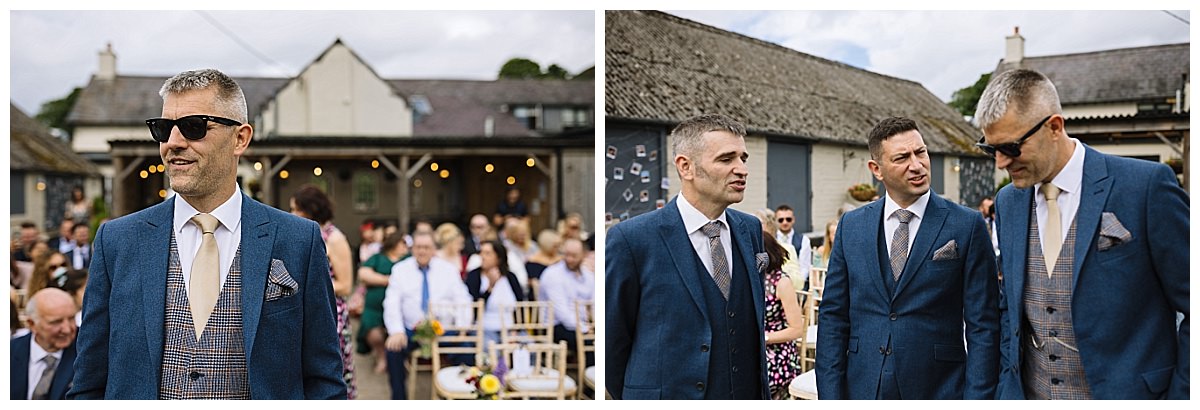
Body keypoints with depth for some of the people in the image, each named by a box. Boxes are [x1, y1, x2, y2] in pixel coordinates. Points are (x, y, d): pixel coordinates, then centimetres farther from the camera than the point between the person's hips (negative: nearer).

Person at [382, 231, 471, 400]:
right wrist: (396, 331, -18)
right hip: (411, 330, 0)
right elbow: (392, 304, 0)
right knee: (394, 349, -30)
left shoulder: (448, 269, 10)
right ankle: (398, 400, -13)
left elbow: (463, 300, 4)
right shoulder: (400, 269, 8)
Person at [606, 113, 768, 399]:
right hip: (670, 395, -4)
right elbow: (613, 342, -7)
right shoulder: (631, 239, -14)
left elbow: (754, 324, 11)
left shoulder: (751, 229, 2)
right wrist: (640, 397, 1)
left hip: (749, 395, 5)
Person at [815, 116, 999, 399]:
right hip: (863, 389, 2)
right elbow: (833, 317, 4)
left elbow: (982, 326, -5)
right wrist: (830, 396, -2)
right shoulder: (851, 226, 4)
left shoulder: (967, 225, -4)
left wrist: (976, 398, -11)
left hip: (938, 390, -2)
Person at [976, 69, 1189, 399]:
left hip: (1125, 394, -4)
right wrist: (1008, 384, 6)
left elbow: (1193, 307, -9)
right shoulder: (1007, 202, 4)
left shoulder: (1146, 185, -12)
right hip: (1029, 394, 4)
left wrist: (1181, 395, -11)